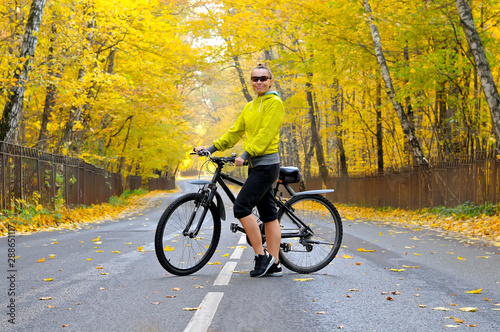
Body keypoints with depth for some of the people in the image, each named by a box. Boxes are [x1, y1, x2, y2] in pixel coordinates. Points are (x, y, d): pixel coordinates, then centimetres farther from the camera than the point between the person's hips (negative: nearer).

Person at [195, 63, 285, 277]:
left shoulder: (275, 103, -7)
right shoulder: (250, 107, 18)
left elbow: (266, 134, -18)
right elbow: (235, 133, 15)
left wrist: (246, 154, -27)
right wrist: (212, 147, 5)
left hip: (266, 165, -8)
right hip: (255, 165, 8)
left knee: (241, 207, -15)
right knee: (268, 215, 8)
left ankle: (262, 256, -7)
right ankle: (274, 264, 10)